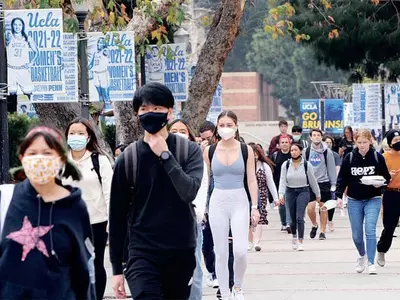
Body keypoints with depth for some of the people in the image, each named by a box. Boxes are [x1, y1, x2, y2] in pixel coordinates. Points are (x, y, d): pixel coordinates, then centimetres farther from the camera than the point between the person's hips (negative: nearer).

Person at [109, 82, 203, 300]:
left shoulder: (189, 150, 1)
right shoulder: (128, 158, 1)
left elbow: (189, 191, -16)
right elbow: (117, 215, 4)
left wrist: (165, 155, -16)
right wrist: (116, 268, 4)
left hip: (181, 253, 1)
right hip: (143, 254, -1)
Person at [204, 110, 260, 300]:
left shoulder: (246, 150, 0)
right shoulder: (210, 151, 3)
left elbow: (251, 180, 2)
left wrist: (255, 207, -1)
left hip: (239, 201, -1)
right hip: (218, 202, 1)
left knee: (240, 250, -13)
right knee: (220, 253, 2)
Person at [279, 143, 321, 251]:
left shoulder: (307, 165, -4)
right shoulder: (286, 165, 0)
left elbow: (312, 180, 5)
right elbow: (282, 180, -4)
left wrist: (317, 194, 12)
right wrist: (281, 194, -16)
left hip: (303, 192, -2)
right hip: (290, 192, 2)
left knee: (299, 217, -15)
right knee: (293, 219, 10)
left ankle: (300, 242, -12)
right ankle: (294, 237, 36)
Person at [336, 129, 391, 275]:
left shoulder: (378, 158, -4)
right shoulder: (349, 158, -1)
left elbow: (387, 177, 3)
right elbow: (342, 179, 3)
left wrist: (380, 184, -17)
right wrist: (339, 196, -6)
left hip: (373, 200, -2)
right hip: (354, 201, 2)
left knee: (370, 230, -16)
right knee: (356, 234, 7)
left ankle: (371, 263, -12)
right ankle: (362, 256, 35)